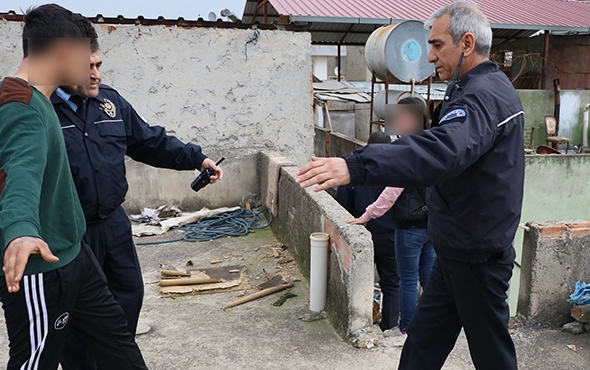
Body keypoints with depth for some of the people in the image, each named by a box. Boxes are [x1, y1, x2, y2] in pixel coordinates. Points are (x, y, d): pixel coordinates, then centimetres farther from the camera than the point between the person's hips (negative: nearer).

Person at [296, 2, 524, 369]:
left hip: (477, 254, -10)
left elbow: (443, 150, -42)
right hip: (459, 250, 10)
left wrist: (355, 167, -51)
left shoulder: (482, 95, -22)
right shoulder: (497, 86, 12)